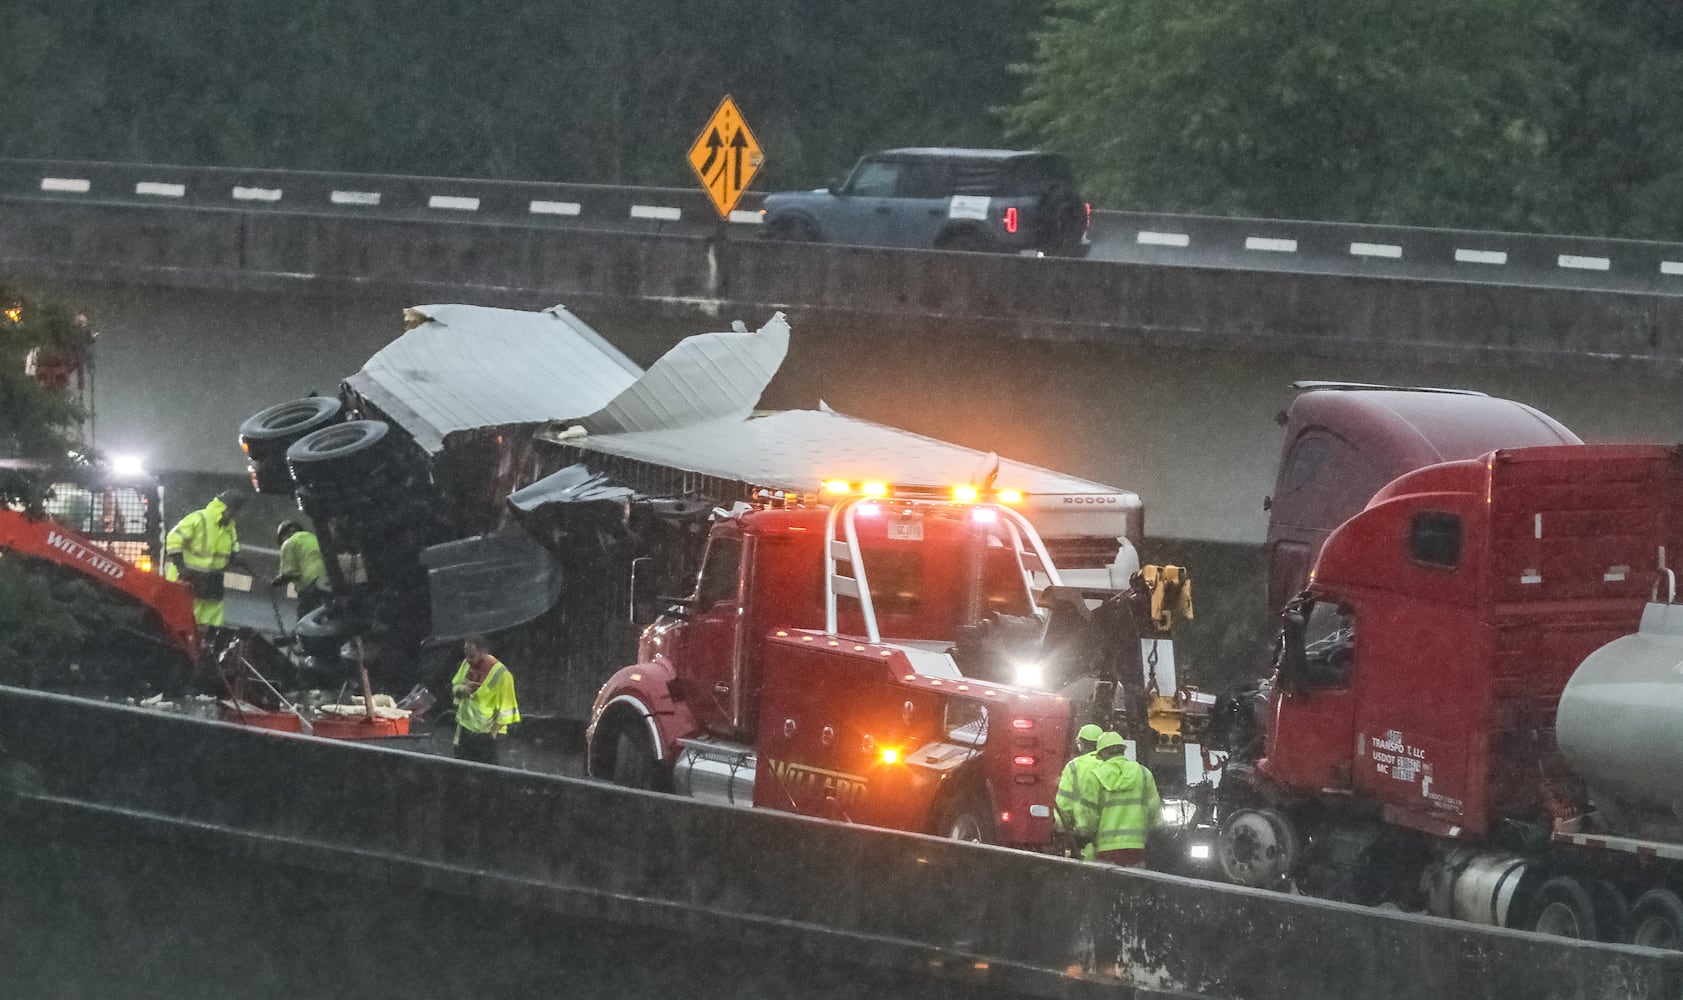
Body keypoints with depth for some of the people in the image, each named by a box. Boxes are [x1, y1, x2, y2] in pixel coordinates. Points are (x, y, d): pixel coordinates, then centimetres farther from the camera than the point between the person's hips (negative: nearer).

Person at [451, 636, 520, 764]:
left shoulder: (500, 673, -18)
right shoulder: (466, 664, 2)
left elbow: (505, 709, -14)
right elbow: (454, 687, 15)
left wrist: (494, 732, -15)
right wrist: (462, 689, -10)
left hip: (486, 734, -7)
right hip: (465, 729, 7)